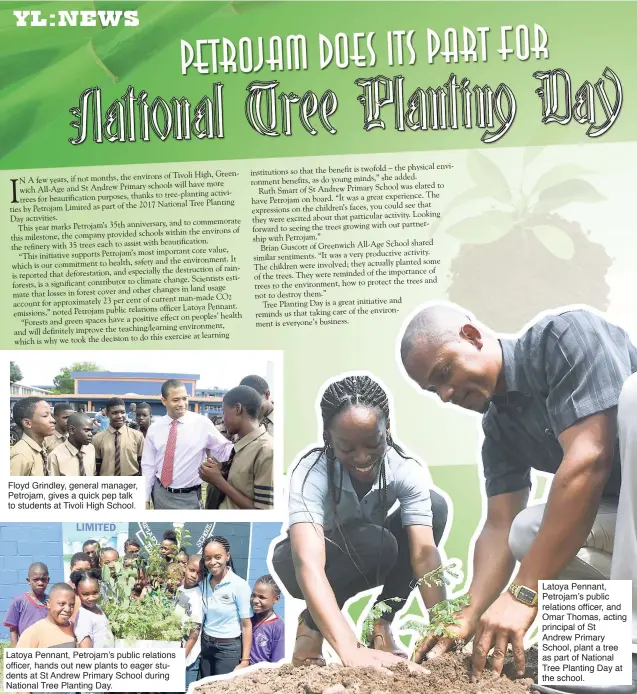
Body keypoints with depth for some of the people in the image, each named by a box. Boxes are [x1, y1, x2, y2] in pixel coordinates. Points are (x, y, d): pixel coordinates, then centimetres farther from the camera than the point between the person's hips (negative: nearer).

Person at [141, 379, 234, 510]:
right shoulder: (154, 428, 0)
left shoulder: (202, 423, -8)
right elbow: (148, 466, 4)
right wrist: (145, 499, 3)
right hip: (160, 493, 3)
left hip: (188, 498, -2)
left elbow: (224, 451, -10)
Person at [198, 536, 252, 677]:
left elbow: (246, 625, -13)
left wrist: (245, 661, -14)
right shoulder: (203, 582, -1)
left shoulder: (239, 585, -15)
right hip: (205, 645, 5)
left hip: (229, 647, -5)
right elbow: (201, 618, 8)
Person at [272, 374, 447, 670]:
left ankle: (382, 623, -9)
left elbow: (424, 553, -32)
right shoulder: (310, 473, -34)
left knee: (436, 506, -24)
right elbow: (309, 564, -46)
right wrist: (350, 650, -59)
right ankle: (311, 625, -8)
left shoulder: (408, 470, -26)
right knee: (375, 544, -36)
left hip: (373, 565, 4)